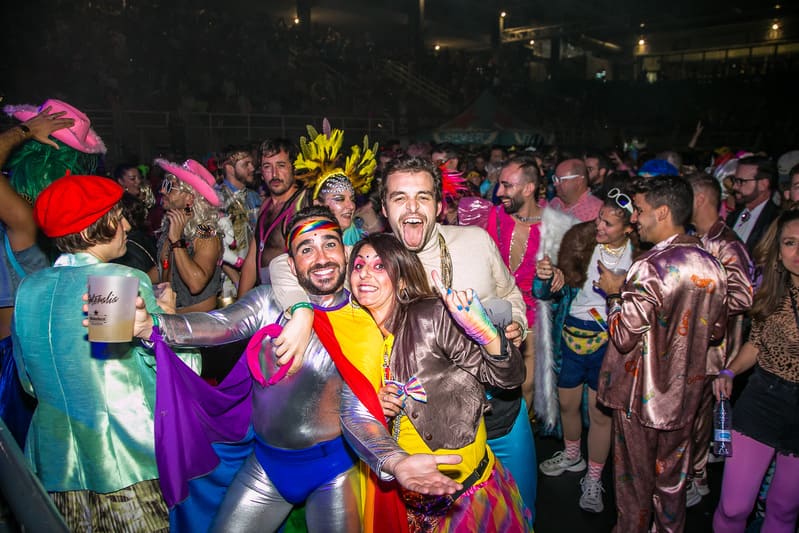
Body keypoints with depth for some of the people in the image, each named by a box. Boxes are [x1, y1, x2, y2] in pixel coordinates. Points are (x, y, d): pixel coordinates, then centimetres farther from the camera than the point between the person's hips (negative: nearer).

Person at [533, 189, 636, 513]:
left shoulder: (639, 256, -10)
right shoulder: (579, 240, -7)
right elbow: (551, 292, -4)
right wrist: (543, 278, -25)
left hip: (608, 341, -2)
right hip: (571, 334, 2)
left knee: (601, 413, 8)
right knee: (567, 403, 17)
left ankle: (593, 480, 31)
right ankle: (572, 456, 46)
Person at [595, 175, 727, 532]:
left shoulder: (649, 268, -26)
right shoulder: (712, 266, -2)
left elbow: (624, 336, -23)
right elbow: (716, 331, 9)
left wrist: (615, 293, -9)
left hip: (641, 394, -6)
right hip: (685, 392, 7)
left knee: (635, 479, 14)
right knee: (672, 477, 24)